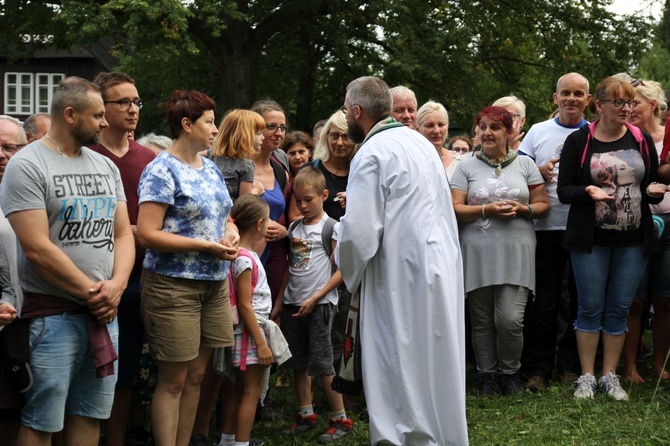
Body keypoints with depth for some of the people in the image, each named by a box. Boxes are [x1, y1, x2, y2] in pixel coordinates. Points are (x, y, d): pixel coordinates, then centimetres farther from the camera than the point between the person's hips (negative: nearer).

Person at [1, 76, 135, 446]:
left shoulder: (106, 167, 13)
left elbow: (122, 233, 12)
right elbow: (37, 248, -16)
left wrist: (116, 285, -7)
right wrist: (91, 292, -11)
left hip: (105, 313, 7)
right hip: (51, 315, -7)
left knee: (90, 415, 11)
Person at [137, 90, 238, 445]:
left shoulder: (210, 169, 13)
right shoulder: (162, 170, -10)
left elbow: (223, 216, 24)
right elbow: (147, 234, -17)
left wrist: (231, 232, -1)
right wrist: (206, 246, -19)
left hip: (214, 283, 7)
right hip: (174, 285, -7)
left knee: (196, 376, 10)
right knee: (174, 380, -3)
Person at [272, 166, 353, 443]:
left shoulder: (331, 228, -7)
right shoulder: (295, 228, 12)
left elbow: (341, 270, -10)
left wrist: (315, 298, -14)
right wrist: (279, 303, 15)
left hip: (319, 304, -6)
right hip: (293, 304, 6)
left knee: (321, 364, -6)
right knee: (299, 363, 11)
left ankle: (341, 420, 3)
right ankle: (306, 415, 21)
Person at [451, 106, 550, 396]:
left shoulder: (525, 164, 11)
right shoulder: (467, 167, 8)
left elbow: (543, 205, 11)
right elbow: (455, 209, -1)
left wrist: (523, 209, -8)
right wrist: (487, 210, -14)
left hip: (516, 252, 0)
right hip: (477, 252, 1)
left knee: (510, 319, -10)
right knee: (482, 321, 4)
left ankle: (510, 372, 12)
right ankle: (486, 375, 18)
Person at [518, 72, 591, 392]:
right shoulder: (538, 132, 9)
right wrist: (540, 172, -10)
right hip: (547, 228, 0)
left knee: (581, 302, 6)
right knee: (543, 303, 1)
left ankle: (572, 366, 18)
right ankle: (538, 369, 8)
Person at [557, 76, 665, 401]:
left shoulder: (642, 140, 7)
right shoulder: (578, 141, -1)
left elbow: (655, 182, 14)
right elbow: (564, 190, -3)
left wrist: (654, 190, -9)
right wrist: (588, 192, -22)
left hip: (634, 239, 2)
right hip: (591, 239, -2)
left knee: (619, 309, 6)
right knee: (590, 308, 1)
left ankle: (610, 375, 16)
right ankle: (587, 377, 11)